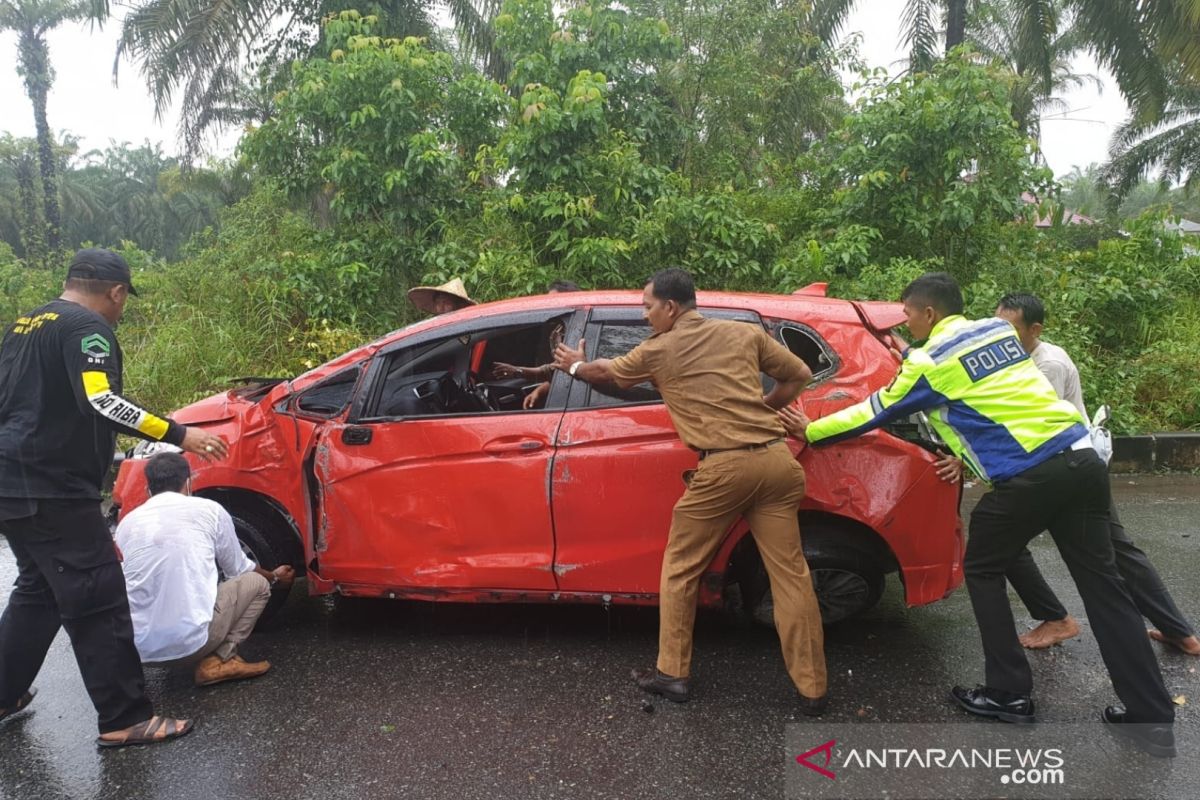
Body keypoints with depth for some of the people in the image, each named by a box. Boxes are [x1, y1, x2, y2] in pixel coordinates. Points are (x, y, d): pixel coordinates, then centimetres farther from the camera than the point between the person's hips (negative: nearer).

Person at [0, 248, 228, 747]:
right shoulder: (87, 328, -12)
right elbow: (100, 401, -26)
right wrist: (177, 434, -27)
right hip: (54, 490, -10)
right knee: (98, 603, -5)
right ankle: (125, 720, -1)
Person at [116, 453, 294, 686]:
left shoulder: (127, 522, 13)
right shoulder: (209, 510, 5)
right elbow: (238, 569, 18)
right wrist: (274, 576, 39)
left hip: (137, 649, 6)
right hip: (190, 641, -6)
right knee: (257, 583, 17)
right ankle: (219, 660, 0)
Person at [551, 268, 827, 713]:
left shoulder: (659, 349, 7)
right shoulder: (745, 333, 15)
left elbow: (605, 372, 26)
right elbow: (798, 376, 18)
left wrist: (573, 366, 46)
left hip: (724, 467, -4)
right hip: (775, 458, 4)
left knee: (681, 571, 14)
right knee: (790, 574, 7)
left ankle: (673, 674, 22)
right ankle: (812, 689, 14)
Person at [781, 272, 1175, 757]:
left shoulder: (929, 359, -1)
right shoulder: (999, 330, 19)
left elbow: (876, 412, 8)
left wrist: (810, 431, 18)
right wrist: (964, 452, 34)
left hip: (1029, 476, -7)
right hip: (1082, 458, 7)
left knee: (982, 572, 13)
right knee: (1102, 583, 10)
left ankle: (1010, 694, 17)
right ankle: (1151, 716, 12)